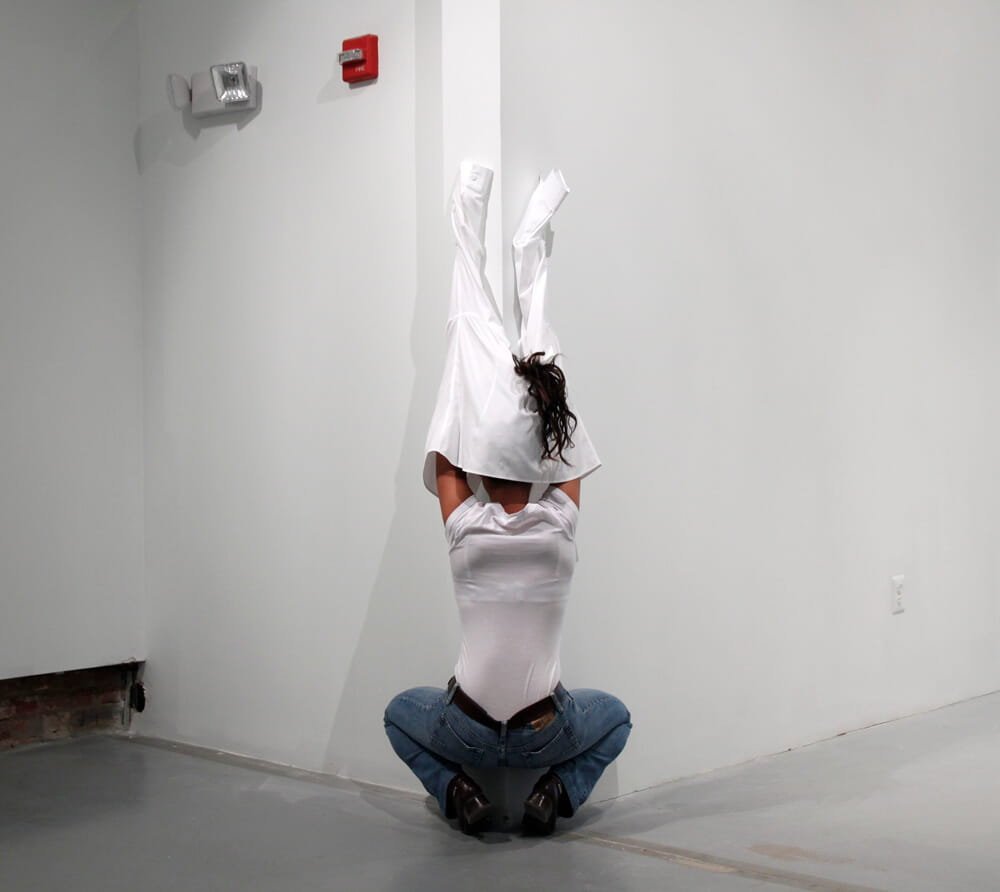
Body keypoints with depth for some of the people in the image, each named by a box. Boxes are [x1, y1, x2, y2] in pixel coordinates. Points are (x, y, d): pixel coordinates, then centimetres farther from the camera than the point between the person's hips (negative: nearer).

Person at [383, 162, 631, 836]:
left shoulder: (465, 528, -14)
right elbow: (571, 458, 8)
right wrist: (542, 396, 19)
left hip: (468, 731, 0)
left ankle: (456, 789, 6)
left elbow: (444, 456, 4)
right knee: (614, 716, 31)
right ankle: (558, 791, 6)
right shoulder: (560, 527, -12)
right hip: (542, 735, 1)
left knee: (401, 713, 31)